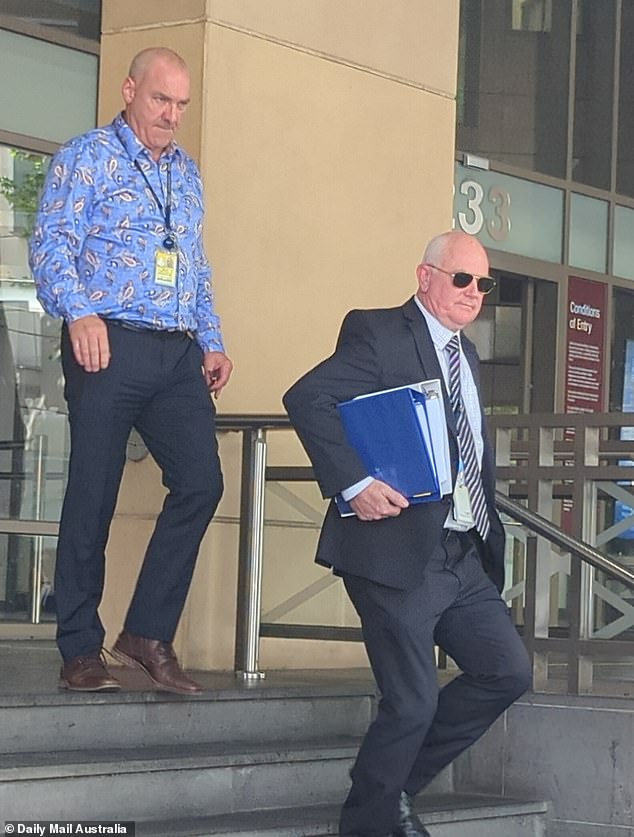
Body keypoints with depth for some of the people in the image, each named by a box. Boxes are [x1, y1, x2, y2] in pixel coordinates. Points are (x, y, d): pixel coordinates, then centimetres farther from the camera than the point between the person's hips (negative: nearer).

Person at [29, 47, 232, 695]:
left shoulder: (186, 172, 21)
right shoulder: (86, 157, 2)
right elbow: (51, 244, -7)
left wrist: (211, 341, 15)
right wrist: (79, 312, -23)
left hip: (178, 355, 6)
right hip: (109, 346, -6)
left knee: (201, 481, -7)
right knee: (93, 496, -3)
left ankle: (147, 634, 3)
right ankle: (81, 652, 5)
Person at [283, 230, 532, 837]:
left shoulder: (466, 354, 19)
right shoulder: (378, 334, -8)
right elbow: (306, 399, -20)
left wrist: (489, 528, 14)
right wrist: (354, 484, -26)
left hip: (465, 559, 9)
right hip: (399, 554, -8)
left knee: (508, 673, 8)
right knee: (413, 702, -7)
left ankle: (396, 784, 20)